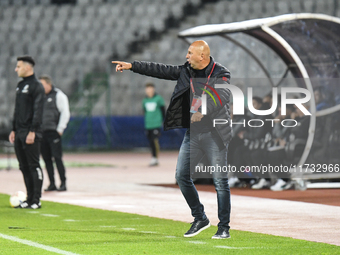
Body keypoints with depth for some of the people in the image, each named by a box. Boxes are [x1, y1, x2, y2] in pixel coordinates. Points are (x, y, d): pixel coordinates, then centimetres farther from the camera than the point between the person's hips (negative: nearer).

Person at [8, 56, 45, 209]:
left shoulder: (36, 86, -8)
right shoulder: (20, 86, 18)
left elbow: (38, 111, -15)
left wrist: (32, 132, -20)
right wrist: (14, 130, 18)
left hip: (31, 134, -8)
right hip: (19, 133, 8)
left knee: (33, 166, -7)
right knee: (24, 166, 8)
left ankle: (36, 200, -5)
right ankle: (30, 199, 12)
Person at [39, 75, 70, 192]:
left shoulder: (58, 95, -2)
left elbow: (65, 113, -6)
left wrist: (60, 129, -11)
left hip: (53, 132, -6)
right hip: (42, 133, 6)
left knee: (57, 157, -9)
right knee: (46, 159, 5)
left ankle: (63, 183, -6)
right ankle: (52, 184, 10)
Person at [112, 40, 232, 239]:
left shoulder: (221, 74, -10)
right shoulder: (186, 71, 9)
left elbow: (223, 95, -26)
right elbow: (160, 70, 12)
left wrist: (204, 110, -40)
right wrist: (132, 66, 9)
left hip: (214, 134, -6)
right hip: (192, 133, 6)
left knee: (220, 181, -5)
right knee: (182, 176, 2)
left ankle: (224, 228, 3)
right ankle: (200, 219, 15)